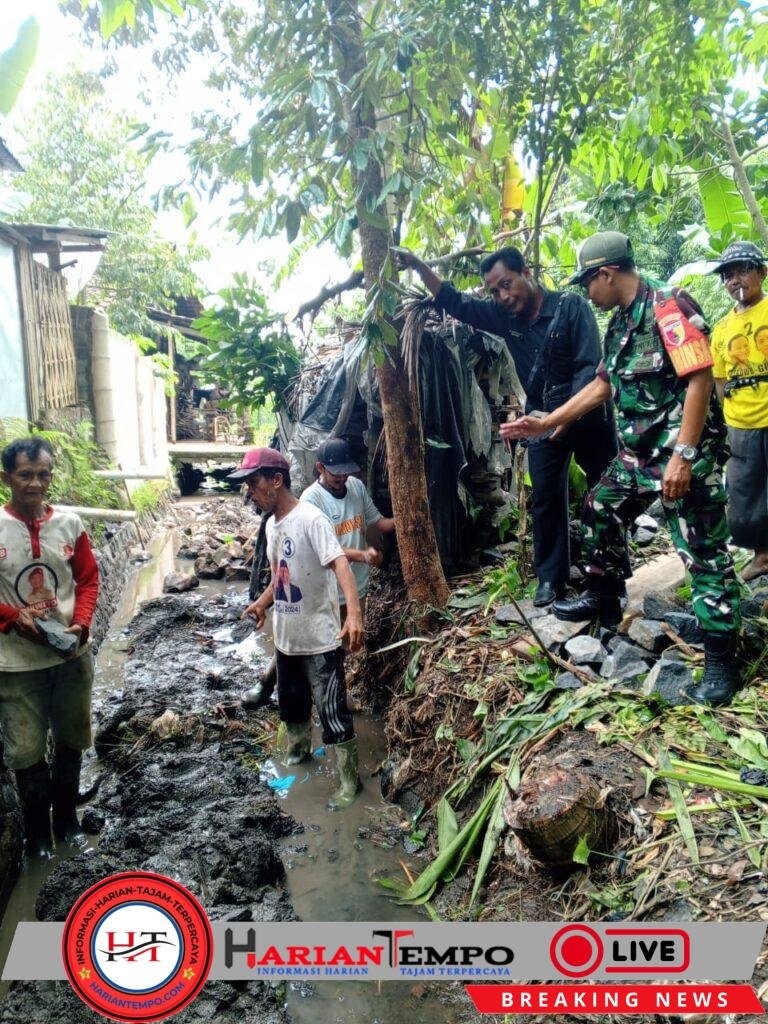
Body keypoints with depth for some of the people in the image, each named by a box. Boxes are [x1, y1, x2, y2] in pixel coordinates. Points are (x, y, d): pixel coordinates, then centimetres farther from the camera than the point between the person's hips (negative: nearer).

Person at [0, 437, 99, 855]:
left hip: (72, 654, 3)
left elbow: (88, 579, 3)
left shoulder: (70, 523, -4)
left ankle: (67, 817, 40)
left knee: (70, 741, 18)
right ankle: (37, 830, 31)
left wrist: (81, 624, -11)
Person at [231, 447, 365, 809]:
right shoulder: (271, 525, 6)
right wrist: (262, 603, 14)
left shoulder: (311, 519, -21)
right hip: (286, 636, 8)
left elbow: (339, 564, -33)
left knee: (332, 711, 1)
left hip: (319, 638, -8)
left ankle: (349, 779, 16)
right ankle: (298, 747, 50)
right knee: (291, 701, 25)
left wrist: (353, 613, -46)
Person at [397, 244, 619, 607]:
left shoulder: (570, 306, -14)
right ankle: (550, 578, 12)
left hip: (588, 414, -4)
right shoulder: (504, 316, 0)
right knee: (545, 499, 3)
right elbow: (454, 303, 4)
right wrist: (418, 265, -7)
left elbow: (591, 365, -20)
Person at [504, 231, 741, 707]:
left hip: (687, 453, -9)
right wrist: (544, 423, 19)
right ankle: (603, 598, 37)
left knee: (704, 552, -5)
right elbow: (602, 386, 20)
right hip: (640, 451, 10)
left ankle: (722, 659, 4)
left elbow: (700, 379, -22)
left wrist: (683, 457, -26)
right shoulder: (620, 324, 13)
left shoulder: (670, 305, -15)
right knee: (601, 511, 19)